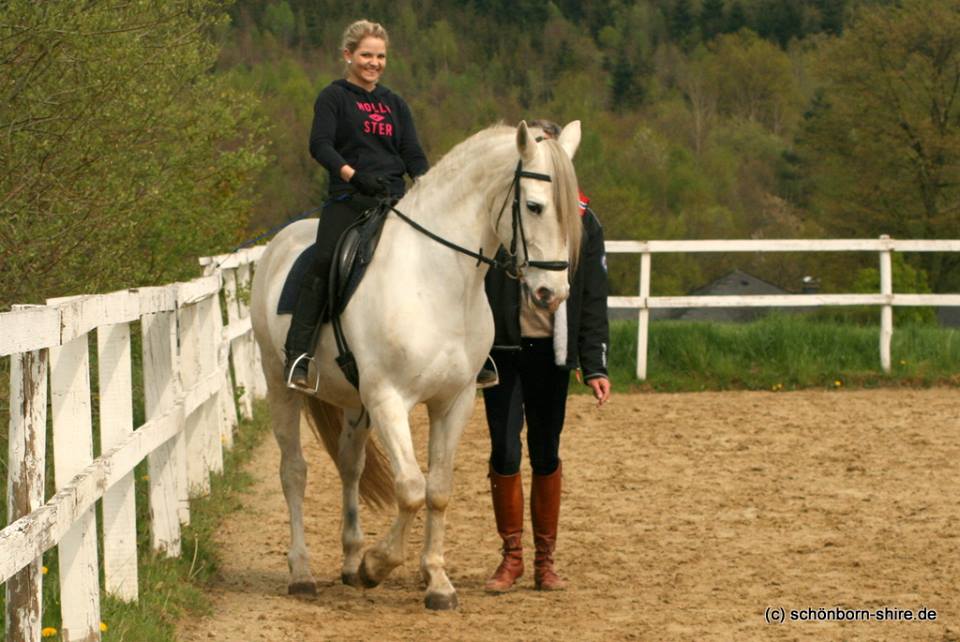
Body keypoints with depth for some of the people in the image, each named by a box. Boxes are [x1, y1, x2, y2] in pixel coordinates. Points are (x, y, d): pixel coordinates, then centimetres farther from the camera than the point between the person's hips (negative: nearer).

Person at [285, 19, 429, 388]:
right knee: (324, 263, -27)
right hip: (349, 200, -5)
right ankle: (297, 354, -26)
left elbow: (414, 156, 16)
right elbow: (320, 145, -9)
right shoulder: (334, 97, 6)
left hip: (395, 200, 5)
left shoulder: (394, 104, 21)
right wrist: (351, 174, -25)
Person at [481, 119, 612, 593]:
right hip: (503, 348, -1)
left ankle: (545, 559, 18)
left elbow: (593, 299, 4)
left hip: (552, 352, 1)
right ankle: (511, 556, 12)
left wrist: (595, 366, -2)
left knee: (546, 456, 7)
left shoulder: (581, 220, 3)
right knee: (505, 453, -3)